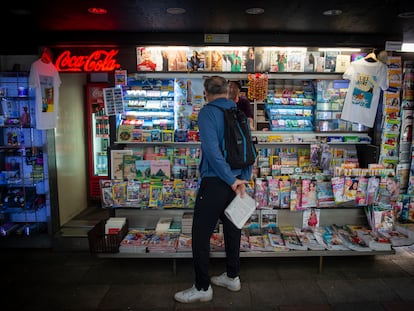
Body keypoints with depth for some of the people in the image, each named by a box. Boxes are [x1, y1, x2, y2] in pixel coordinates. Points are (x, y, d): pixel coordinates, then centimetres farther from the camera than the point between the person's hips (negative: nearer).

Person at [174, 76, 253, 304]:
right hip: (236, 181, 8)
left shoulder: (207, 112, -11)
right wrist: (244, 178, 4)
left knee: (201, 235, 4)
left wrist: (230, 180, -16)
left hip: (214, 182, -7)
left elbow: (212, 149, -22)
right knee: (232, 229, 19)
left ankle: (202, 288, 16)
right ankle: (232, 277, 35)